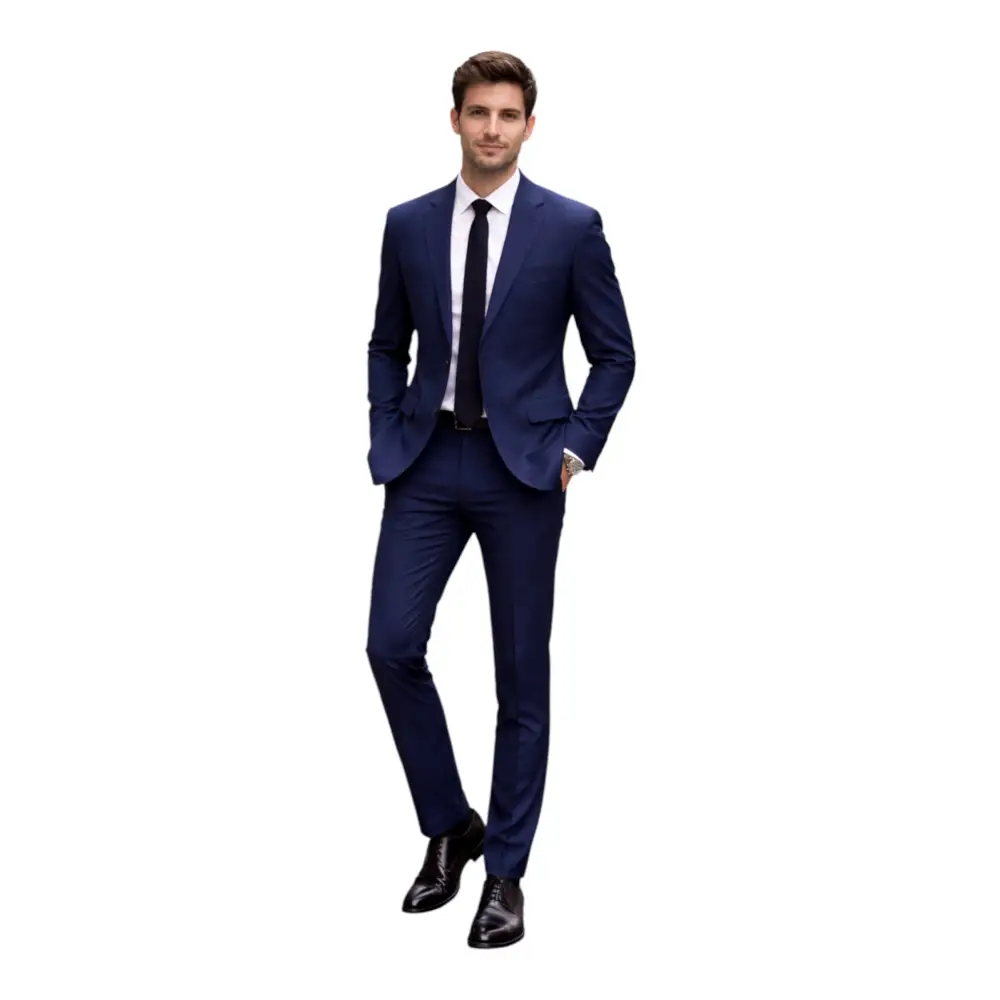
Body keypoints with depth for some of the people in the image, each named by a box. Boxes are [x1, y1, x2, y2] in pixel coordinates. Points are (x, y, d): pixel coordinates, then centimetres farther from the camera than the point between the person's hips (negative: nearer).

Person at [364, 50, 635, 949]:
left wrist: (575, 448, -5)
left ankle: (506, 871, 17)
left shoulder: (572, 226, -2)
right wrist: (385, 443, 5)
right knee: (393, 645, -5)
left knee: (522, 672, 3)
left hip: (523, 466, -2)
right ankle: (450, 826, 17)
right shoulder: (409, 224, 6)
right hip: (428, 462, 3)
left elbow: (615, 353, 2)